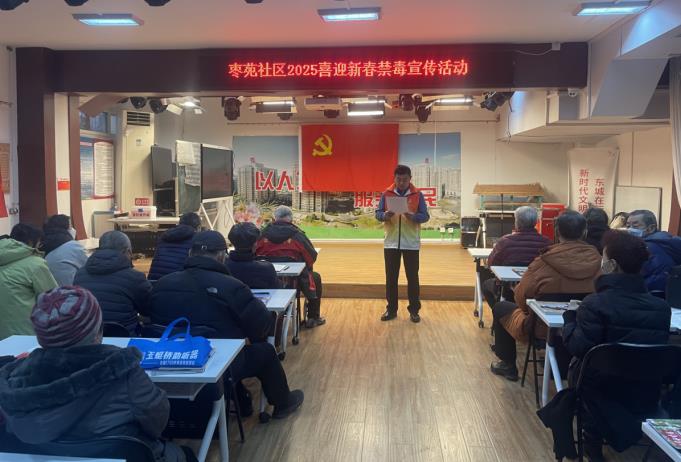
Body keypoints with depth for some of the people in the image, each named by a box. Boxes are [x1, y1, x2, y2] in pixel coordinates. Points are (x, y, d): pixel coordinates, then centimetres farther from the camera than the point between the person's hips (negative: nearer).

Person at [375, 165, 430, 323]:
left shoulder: (417, 195, -1)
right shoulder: (386, 194, 2)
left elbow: (425, 216, -3)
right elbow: (377, 213, 2)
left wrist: (413, 217, -23)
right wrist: (385, 215, -20)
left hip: (411, 243, -1)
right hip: (391, 243, 1)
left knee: (412, 277, 4)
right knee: (391, 277, 7)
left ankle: (414, 310, 15)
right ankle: (391, 309, 18)